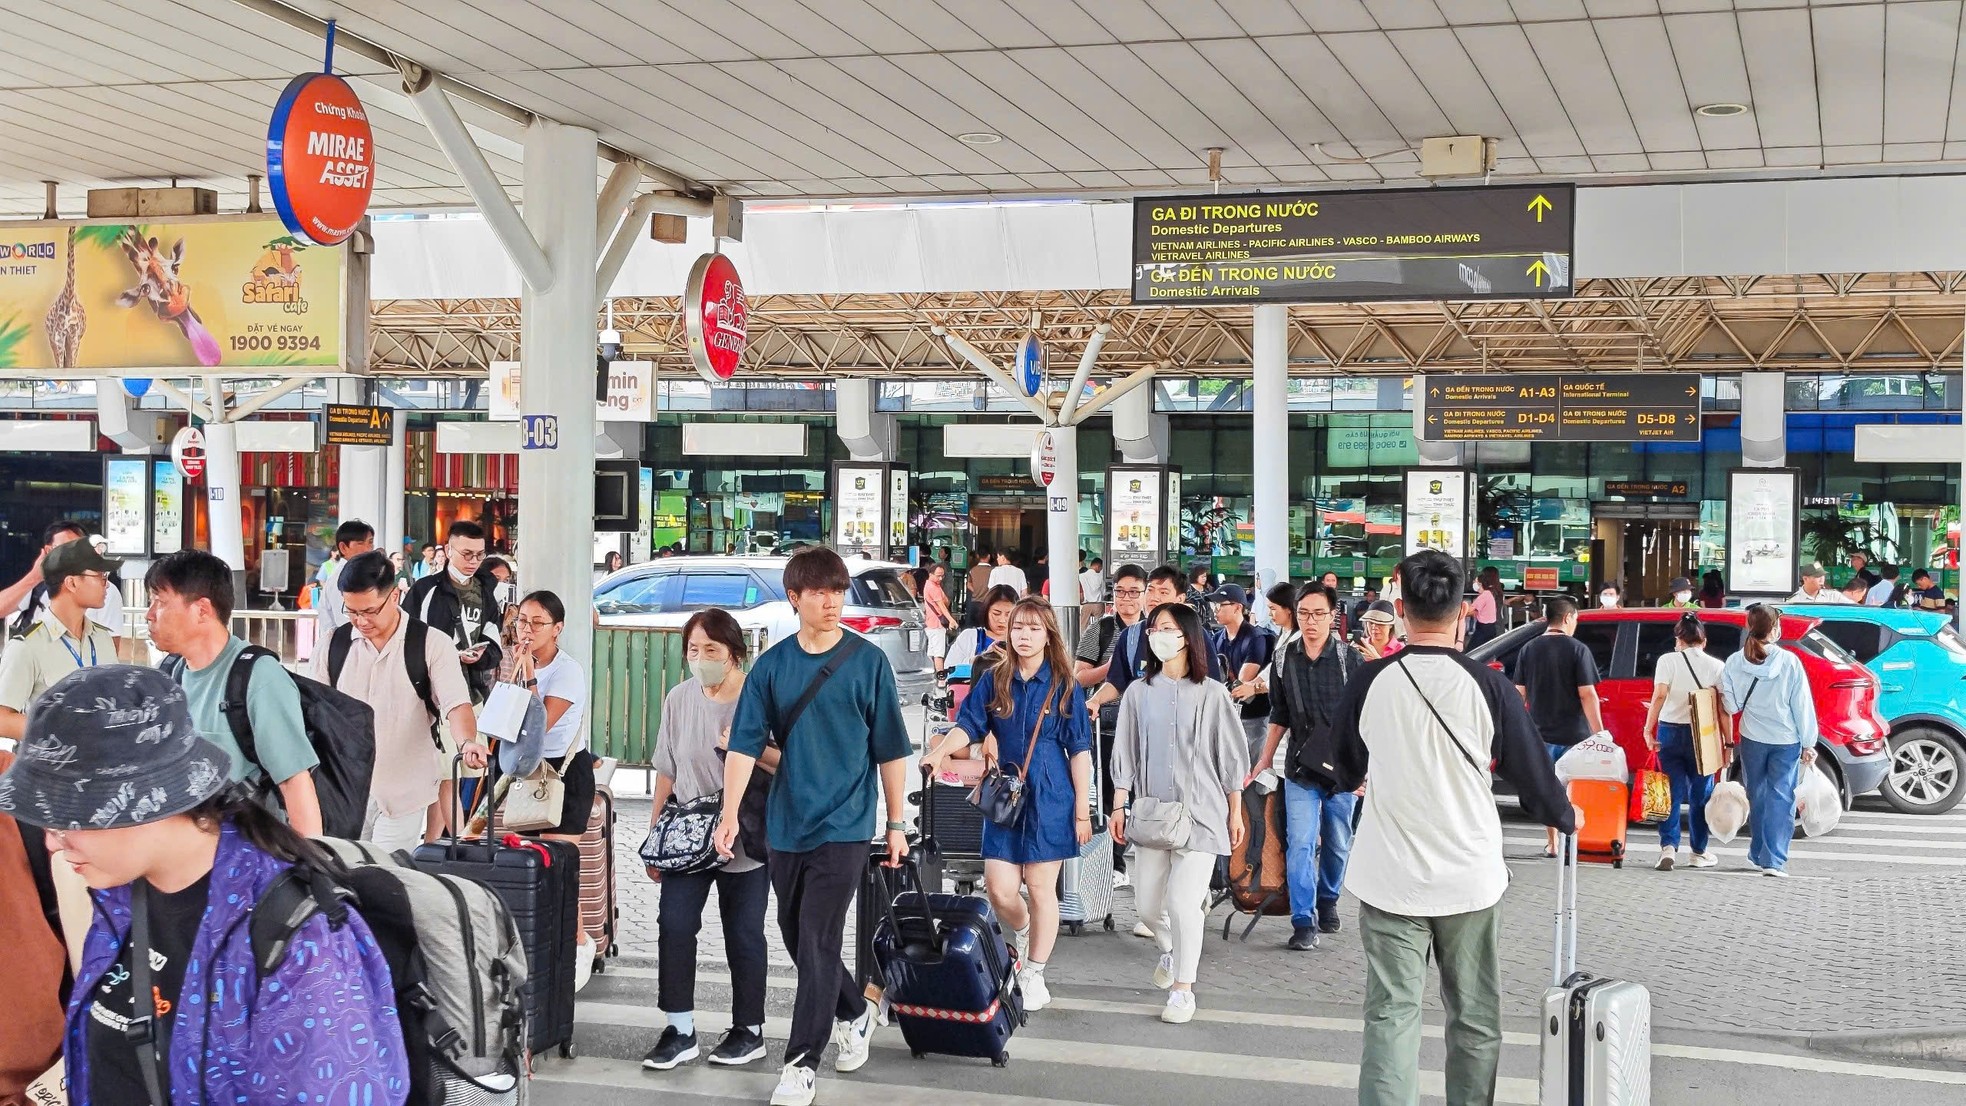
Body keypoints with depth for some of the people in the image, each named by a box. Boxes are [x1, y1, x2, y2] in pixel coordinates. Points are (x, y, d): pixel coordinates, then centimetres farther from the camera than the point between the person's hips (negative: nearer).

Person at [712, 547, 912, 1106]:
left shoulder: (868, 661, -4)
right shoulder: (772, 665, 2)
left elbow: (891, 748, 1)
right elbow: (744, 743, -3)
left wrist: (897, 823, 1)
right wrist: (730, 814, -13)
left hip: (843, 824, -4)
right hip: (787, 824, 4)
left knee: (818, 942, -8)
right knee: (798, 937, 14)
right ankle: (854, 1013, 39)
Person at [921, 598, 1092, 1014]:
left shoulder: (1064, 688, -2)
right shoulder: (994, 680, 3)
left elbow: (1079, 752, -1)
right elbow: (968, 726, -4)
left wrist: (1082, 811, -4)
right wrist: (939, 753, -25)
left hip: (1049, 800, -2)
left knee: (1040, 889, 2)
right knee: (999, 889, -1)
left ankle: (1033, 976, 16)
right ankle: (1024, 934, 32)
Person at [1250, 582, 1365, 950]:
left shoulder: (1351, 659, -5)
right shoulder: (1285, 662, 5)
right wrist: (1260, 766, 13)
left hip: (1343, 769, -1)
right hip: (1300, 770, 1)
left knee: (1337, 844, 12)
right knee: (1301, 844, -8)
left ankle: (1328, 900, 36)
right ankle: (1303, 921, -4)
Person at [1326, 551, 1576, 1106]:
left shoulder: (1371, 681, -7)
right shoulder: (1488, 686, -10)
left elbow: (1344, 773, 9)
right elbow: (1531, 769, 0)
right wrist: (1564, 817, 21)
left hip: (1391, 878, 0)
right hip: (1469, 878, 0)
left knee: (1391, 1015, 3)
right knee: (1475, 1018, 13)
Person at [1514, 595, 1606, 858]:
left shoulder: (1529, 649, 3)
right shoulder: (1578, 649, -8)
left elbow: (1520, 693, 3)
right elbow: (1587, 694, -12)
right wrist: (1599, 733, -8)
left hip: (1542, 733, 3)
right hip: (1574, 734, -3)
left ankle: (1553, 845, 13)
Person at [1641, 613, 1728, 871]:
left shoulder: (1668, 661, -2)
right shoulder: (1716, 666, 0)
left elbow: (1659, 696, -11)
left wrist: (1648, 729, -8)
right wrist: (1727, 743, 1)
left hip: (1670, 732, 0)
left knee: (1672, 792, 5)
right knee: (1700, 795, 12)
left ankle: (1668, 846, -9)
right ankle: (1699, 852, 19)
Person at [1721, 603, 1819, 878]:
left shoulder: (1734, 663, -7)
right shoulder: (1789, 662, -12)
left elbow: (1731, 706, -4)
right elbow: (1802, 705, -8)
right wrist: (1808, 744, -1)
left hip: (1751, 739, 2)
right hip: (1786, 738, -2)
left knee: (1757, 795, 17)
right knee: (1781, 796, 1)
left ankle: (1759, 853, 27)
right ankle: (1774, 859, -7)